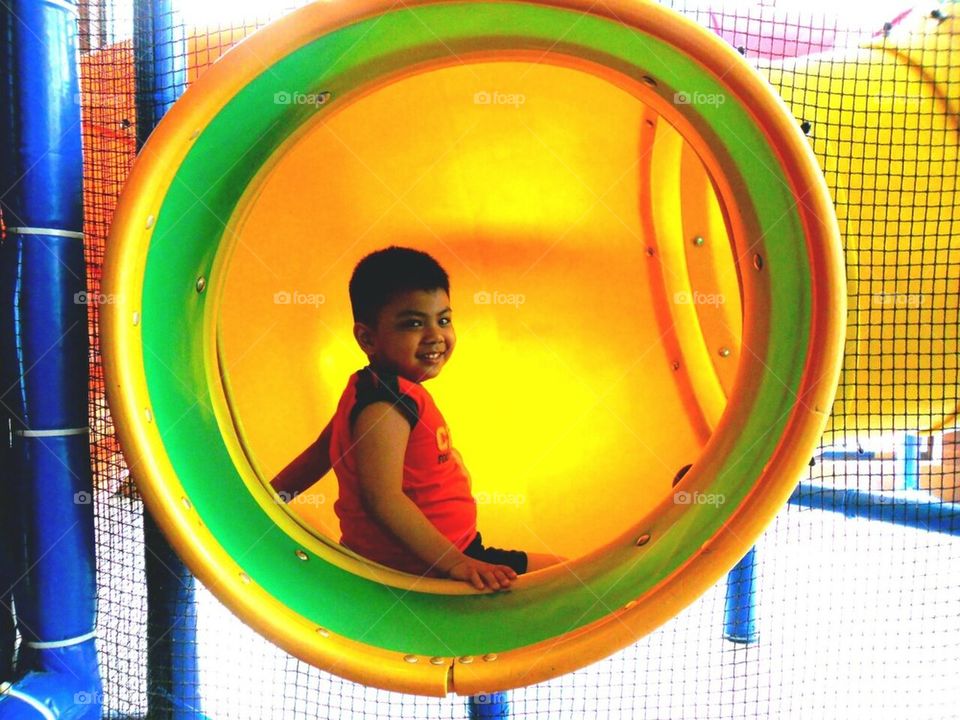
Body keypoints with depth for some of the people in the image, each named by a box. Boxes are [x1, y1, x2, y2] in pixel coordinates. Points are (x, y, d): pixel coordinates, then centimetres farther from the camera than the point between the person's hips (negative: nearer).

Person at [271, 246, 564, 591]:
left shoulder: (371, 389, 8)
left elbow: (323, 450, 14)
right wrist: (455, 563, -31)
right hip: (418, 572, -11)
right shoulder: (386, 401, -24)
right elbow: (383, 498, -32)